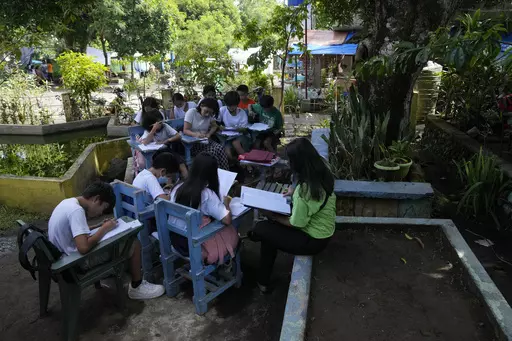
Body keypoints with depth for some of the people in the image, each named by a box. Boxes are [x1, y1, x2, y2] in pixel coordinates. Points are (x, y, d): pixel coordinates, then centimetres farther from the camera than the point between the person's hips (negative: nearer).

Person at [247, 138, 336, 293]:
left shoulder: (304, 192, -32)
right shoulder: (322, 171, -8)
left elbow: (296, 224, -19)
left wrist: (273, 216, -7)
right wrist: (295, 192, 2)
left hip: (313, 240, -8)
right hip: (323, 230, 8)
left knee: (262, 229, 3)